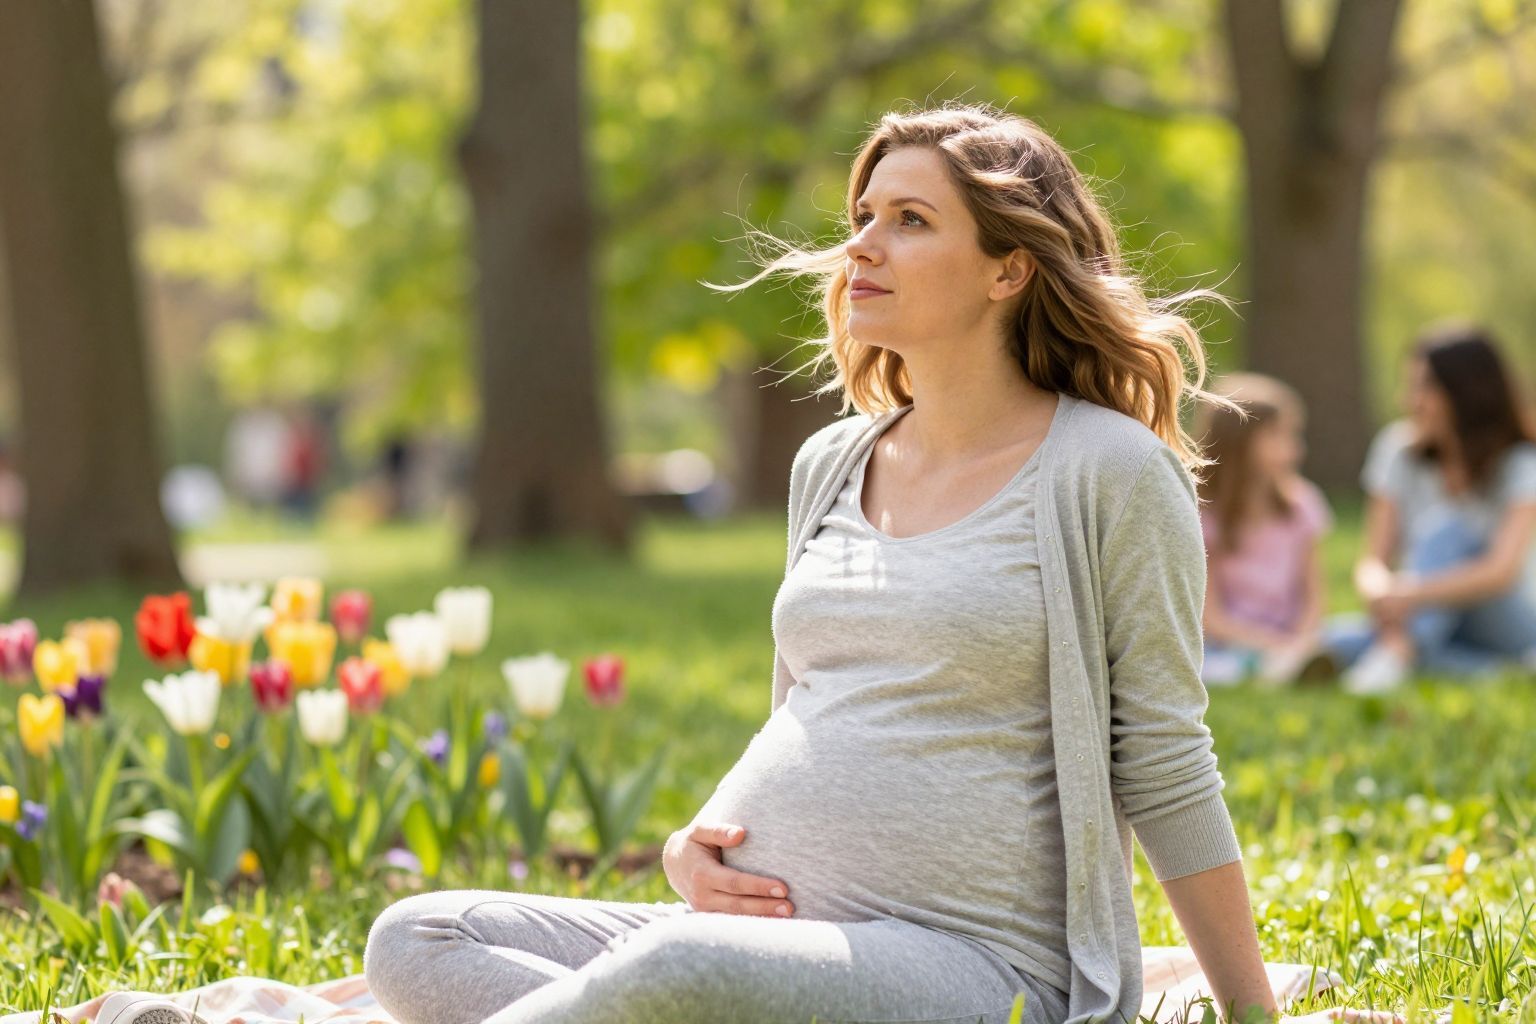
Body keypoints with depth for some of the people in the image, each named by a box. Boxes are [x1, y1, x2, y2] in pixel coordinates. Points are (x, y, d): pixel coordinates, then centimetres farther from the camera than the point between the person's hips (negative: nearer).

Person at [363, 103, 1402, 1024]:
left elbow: (1164, 768, 0)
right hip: (770, 928, 8)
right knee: (416, 938, -12)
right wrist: (699, 841, 5)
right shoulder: (831, 465, 16)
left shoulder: (1112, 473, -4)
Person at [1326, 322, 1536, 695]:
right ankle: (1491, 670, -33)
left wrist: (1413, 595, -40)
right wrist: (1381, 592, -30)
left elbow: (1503, 570, -24)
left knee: (1444, 528, -31)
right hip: (1429, 621, 4)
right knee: (1341, 637, -27)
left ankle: (1398, 653, -49)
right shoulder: (1399, 448, 2)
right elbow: (1374, 561, -3)